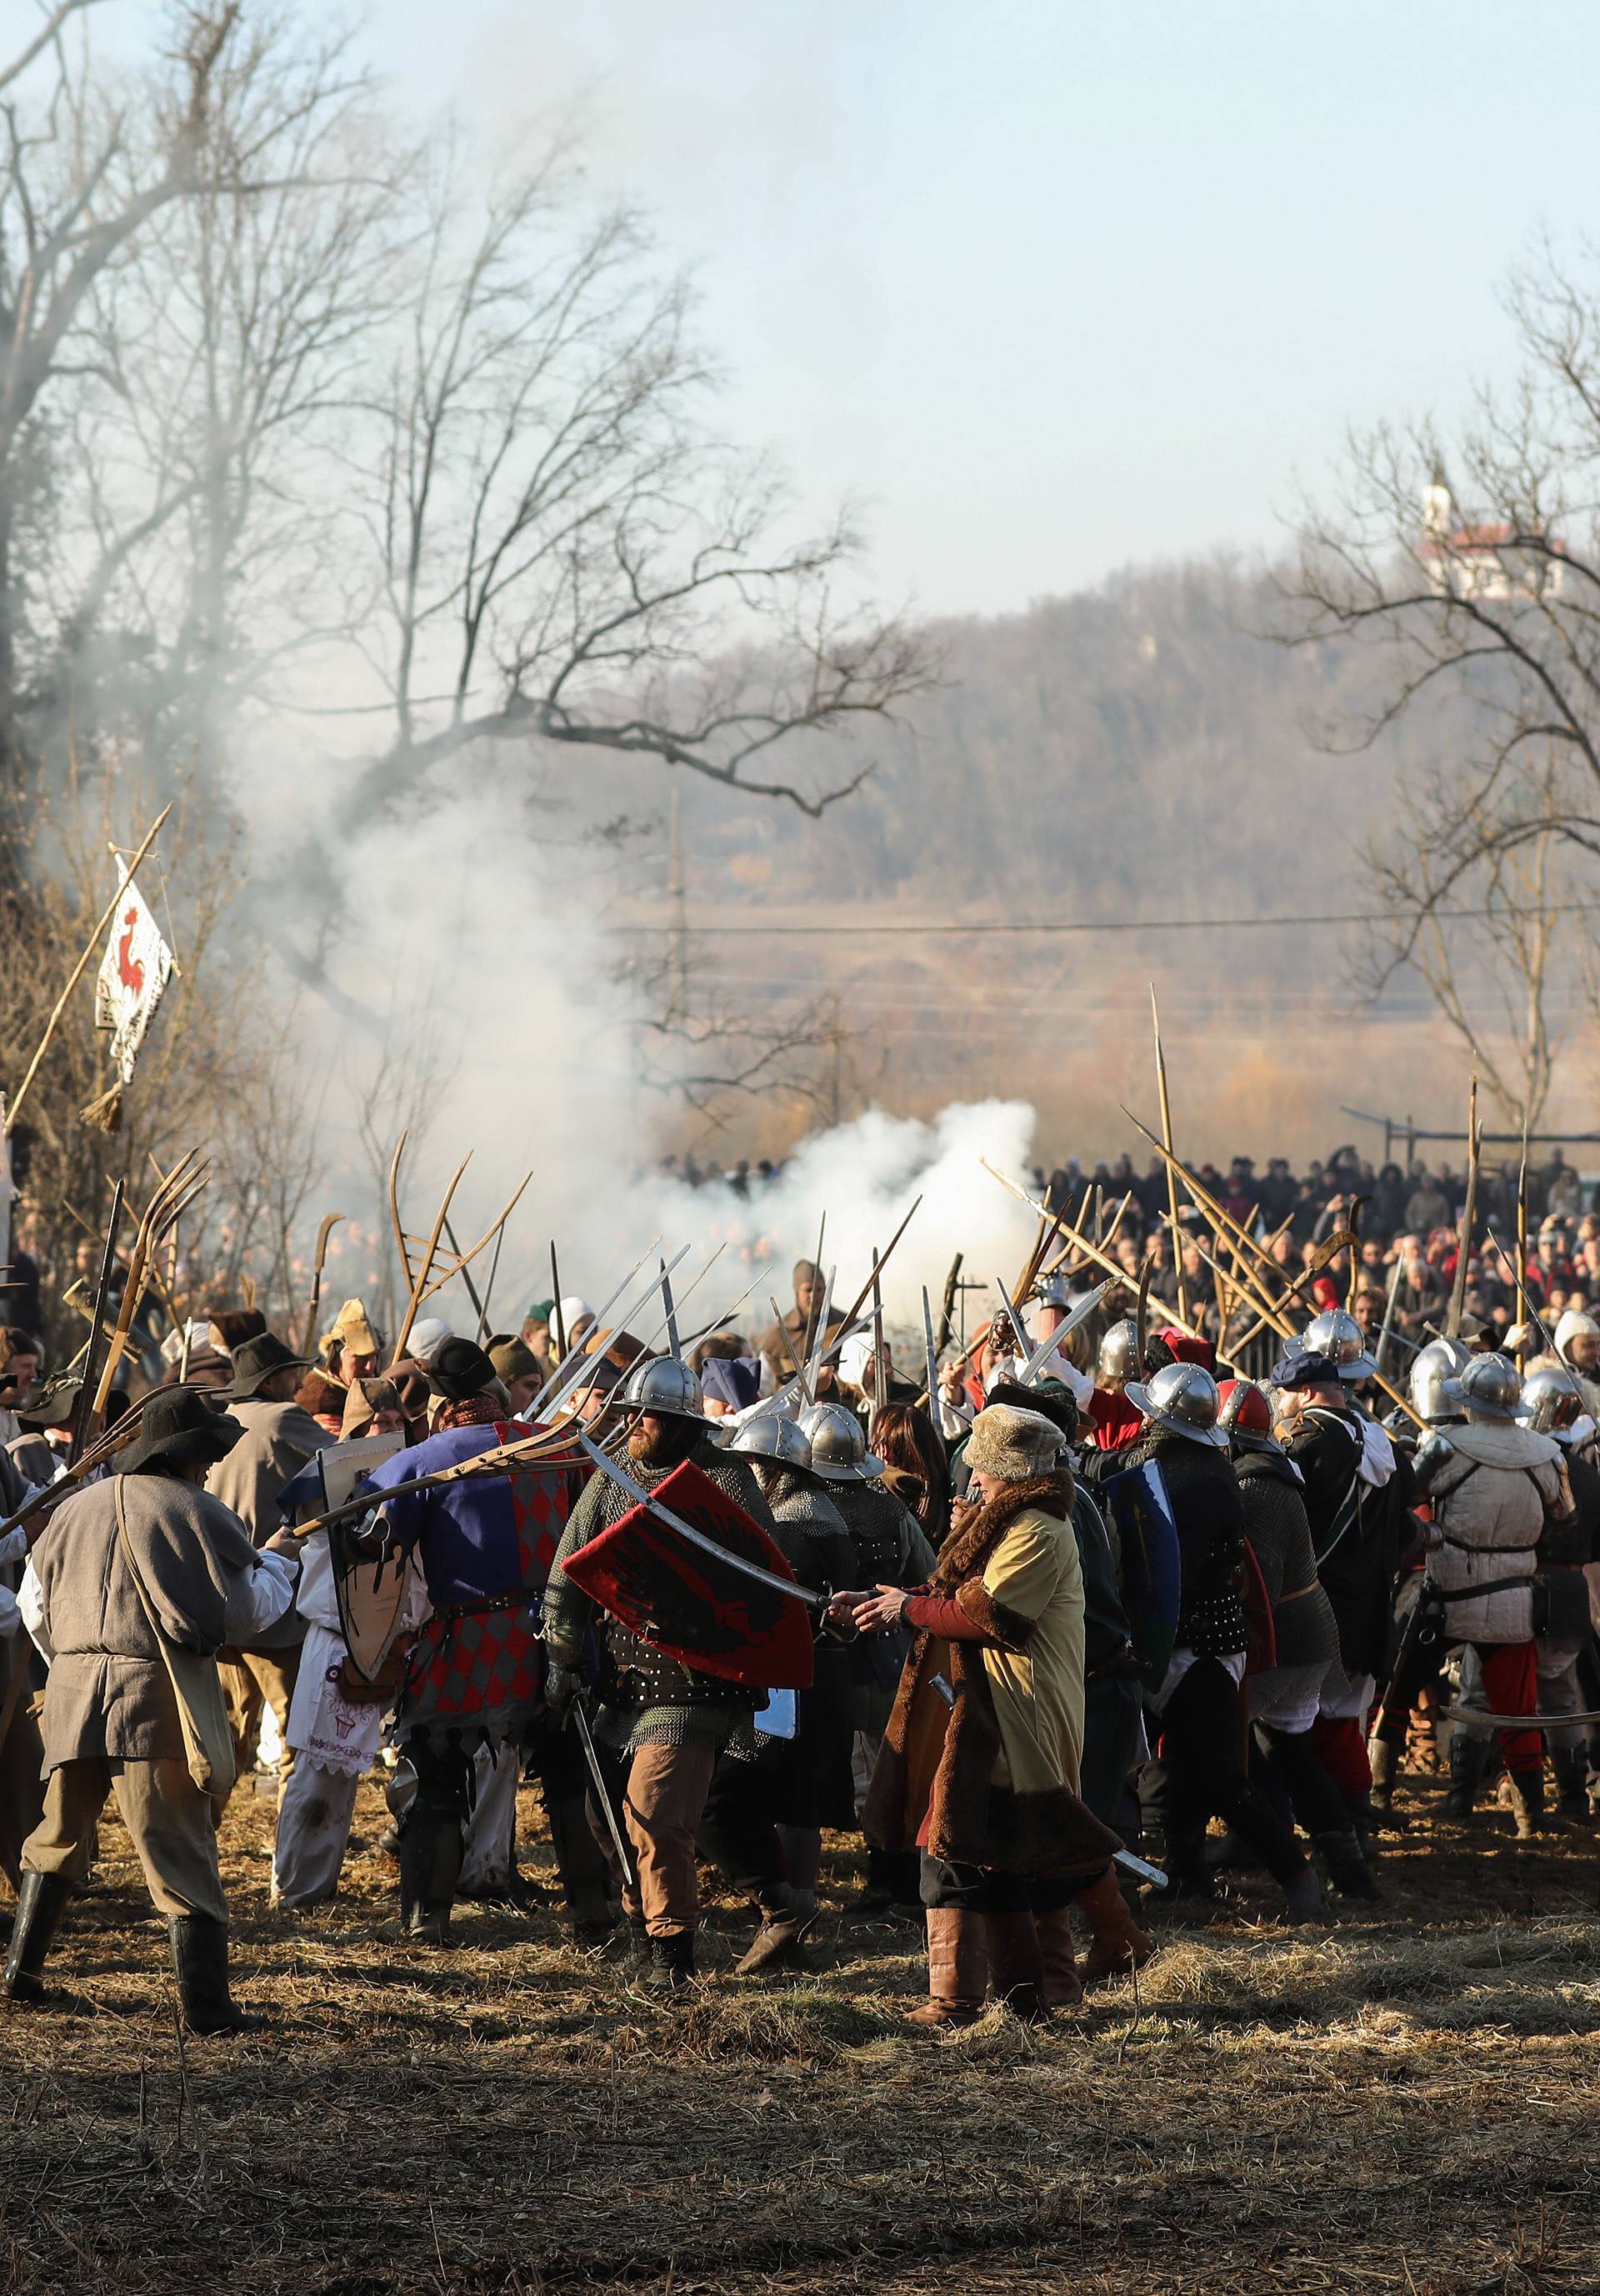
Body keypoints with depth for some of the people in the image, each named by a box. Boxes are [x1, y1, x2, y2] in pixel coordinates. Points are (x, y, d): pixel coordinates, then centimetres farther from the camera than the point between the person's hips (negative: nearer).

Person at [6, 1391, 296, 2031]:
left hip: (73, 1689, 4)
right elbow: (249, 1611, -1)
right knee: (180, 1850, -2)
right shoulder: (200, 1513, -2)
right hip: (161, 1692, -4)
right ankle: (205, 2004, -6)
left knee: (60, 1834, 22)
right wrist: (277, 1570, 19)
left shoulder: (74, 1510, 12)